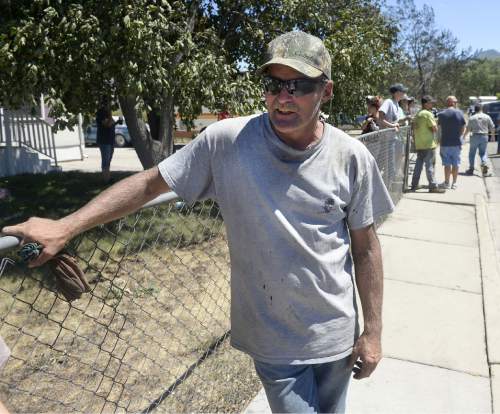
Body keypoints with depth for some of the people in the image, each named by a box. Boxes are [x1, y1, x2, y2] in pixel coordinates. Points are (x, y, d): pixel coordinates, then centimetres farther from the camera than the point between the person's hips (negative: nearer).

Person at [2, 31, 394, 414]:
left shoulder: (352, 157, -11)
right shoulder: (226, 142, -16)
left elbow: (365, 245, -3)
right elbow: (151, 182, -9)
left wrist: (373, 331, 1)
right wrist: (65, 227, -15)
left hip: (336, 334, 3)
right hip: (274, 337, -2)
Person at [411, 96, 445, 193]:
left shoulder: (418, 114, 14)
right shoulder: (428, 114, -12)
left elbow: (414, 128, 17)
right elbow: (435, 128, -14)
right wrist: (434, 123, 6)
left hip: (419, 145, 8)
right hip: (428, 144, -8)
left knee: (418, 164, 11)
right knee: (429, 165, -6)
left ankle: (414, 185, 14)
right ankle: (433, 186, -3)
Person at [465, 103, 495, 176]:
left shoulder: (472, 118, -4)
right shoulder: (487, 117, 1)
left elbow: (468, 129, -2)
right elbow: (492, 127, 4)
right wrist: (493, 134, 21)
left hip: (475, 136, -1)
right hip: (484, 137, 1)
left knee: (472, 153, 10)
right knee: (483, 153, 10)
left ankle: (471, 169, 12)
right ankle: (484, 164, -14)